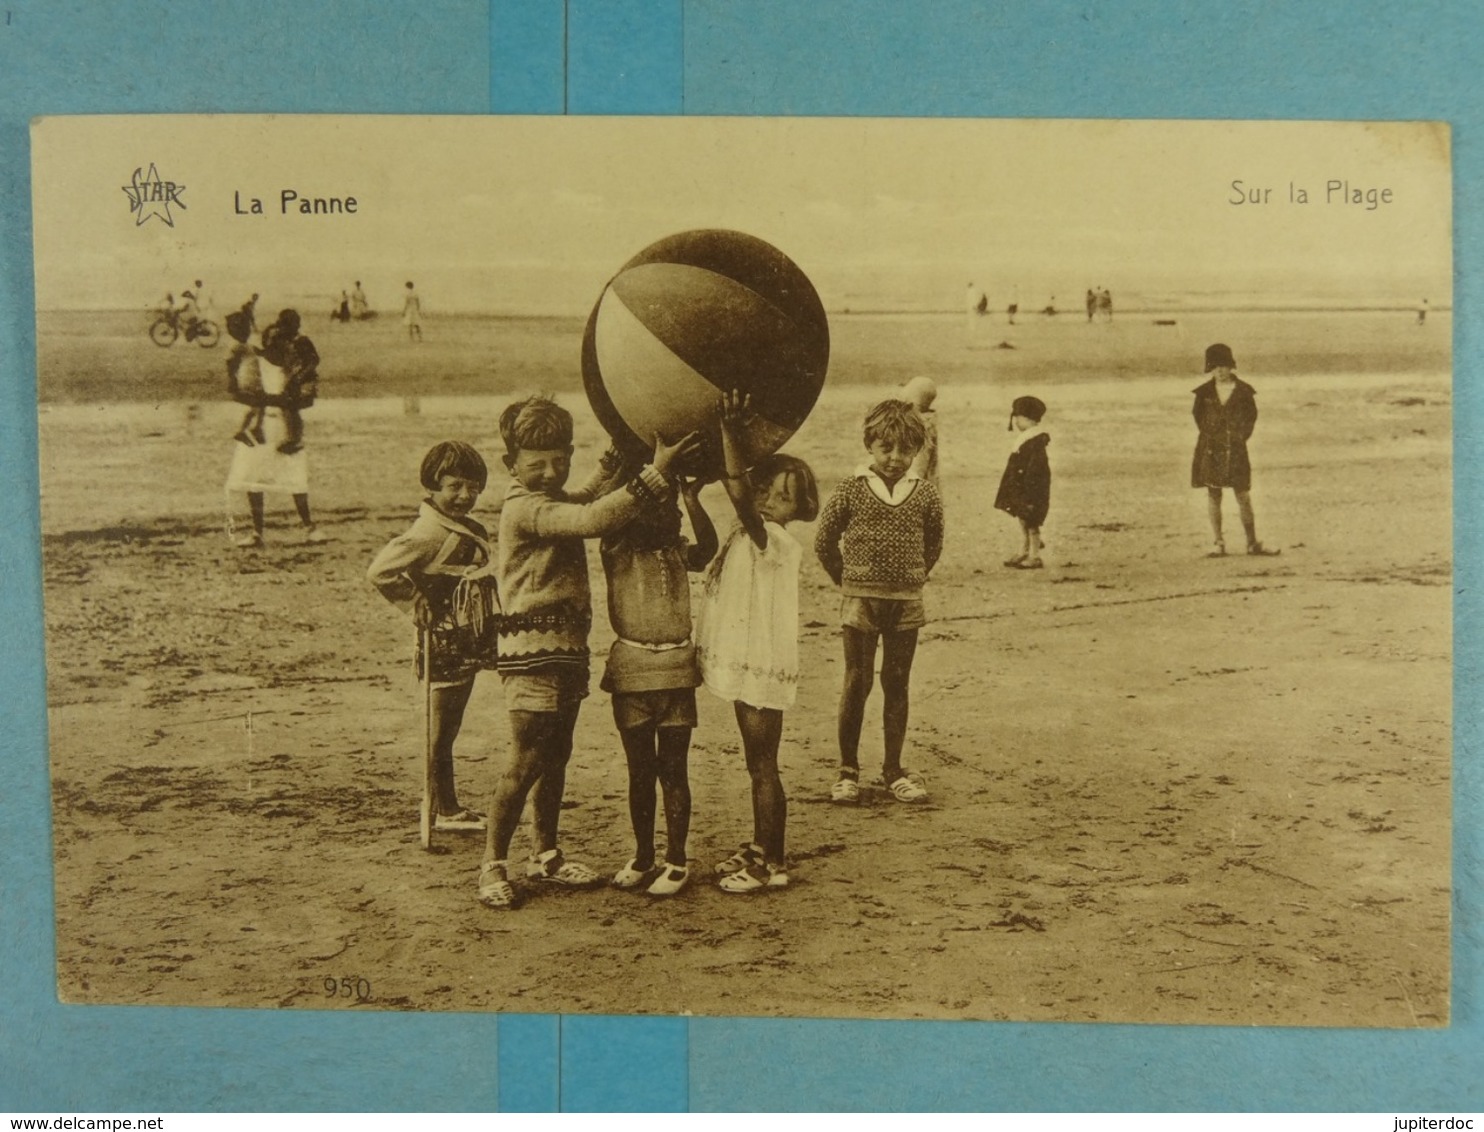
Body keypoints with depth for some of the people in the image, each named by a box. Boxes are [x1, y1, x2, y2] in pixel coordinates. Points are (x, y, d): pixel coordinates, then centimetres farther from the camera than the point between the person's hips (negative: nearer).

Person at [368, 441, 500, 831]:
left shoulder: (469, 530, 10)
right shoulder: (429, 532, -18)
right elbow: (380, 570, -24)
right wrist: (418, 606, -18)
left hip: (468, 642, 9)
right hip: (444, 643, -9)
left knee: (447, 728, 16)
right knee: (441, 730, 2)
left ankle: (449, 808, 25)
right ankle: (443, 809, 11)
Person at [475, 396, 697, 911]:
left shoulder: (554, 504, 14)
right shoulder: (525, 508, -18)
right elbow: (592, 520, -32)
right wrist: (656, 473, -32)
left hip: (566, 646, 10)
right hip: (533, 649, -10)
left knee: (556, 755, 15)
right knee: (525, 760, -7)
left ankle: (546, 857, 26)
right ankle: (493, 865, 5)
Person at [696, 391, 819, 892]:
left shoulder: (776, 540, -18)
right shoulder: (749, 534, 9)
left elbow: (738, 497, -34)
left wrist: (731, 437, -41)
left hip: (763, 668, -9)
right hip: (746, 664, 9)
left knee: (763, 767, -1)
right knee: (758, 765, 19)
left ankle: (773, 864, 8)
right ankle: (759, 848, 31)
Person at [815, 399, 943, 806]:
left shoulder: (926, 494, 1)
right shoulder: (851, 490, -4)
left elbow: (933, 544, 15)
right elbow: (824, 540, 4)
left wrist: (912, 579, 9)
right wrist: (848, 582, 7)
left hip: (906, 602, 2)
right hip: (860, 602, -2)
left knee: (897, 685, 8)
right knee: (857, 684, 3)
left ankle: (893, 770, 16)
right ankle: (848, 771, 12)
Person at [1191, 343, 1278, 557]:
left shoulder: (1243, 391, 1)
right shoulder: (1205, 392, 3)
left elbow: (1252, 415, 11)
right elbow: (1198, 415, 15)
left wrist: (1242, 435, 3)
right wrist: (1209, 434, 6)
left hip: (1235, 448, -1)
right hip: (1211, 449, 1)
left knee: (1243, 496, 0)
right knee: (1213, 495, 1)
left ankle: (1252, 543, 8)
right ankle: (1218, 544, 7)